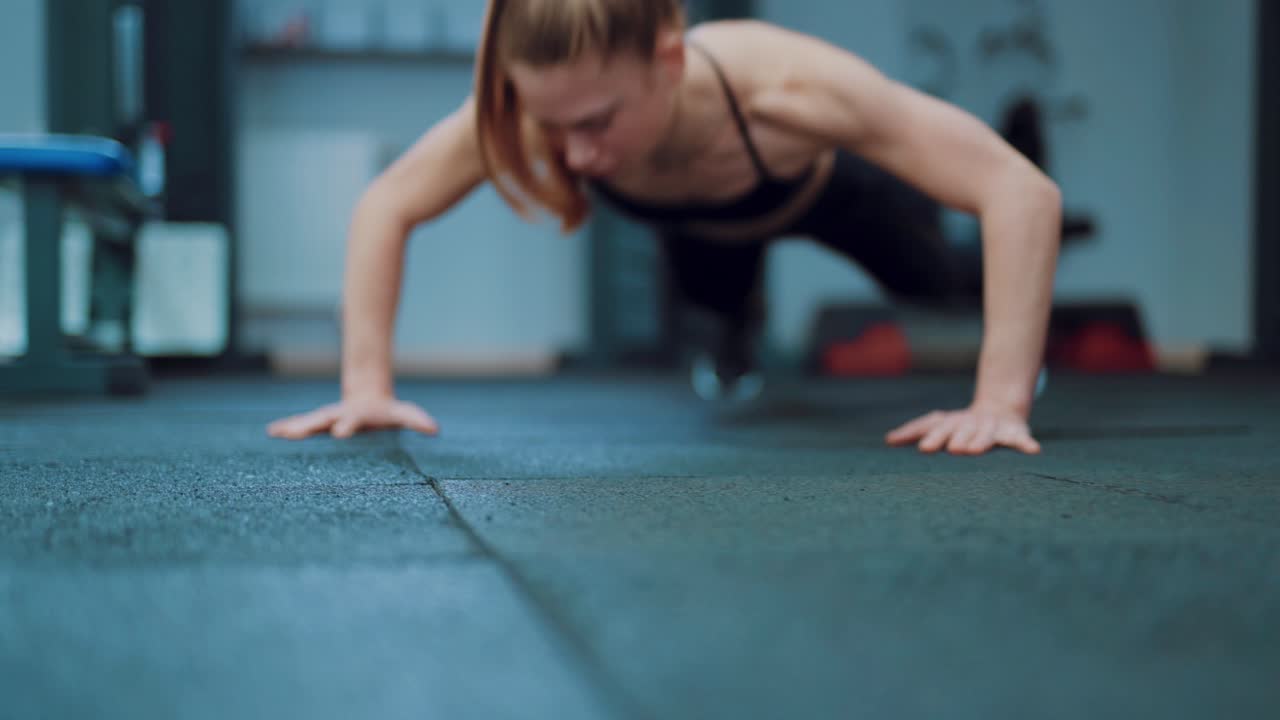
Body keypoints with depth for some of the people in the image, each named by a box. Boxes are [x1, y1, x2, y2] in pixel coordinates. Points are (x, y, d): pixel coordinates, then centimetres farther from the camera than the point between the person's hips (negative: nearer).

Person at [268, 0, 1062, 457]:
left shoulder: (780, 84, -52)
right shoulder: (533, 105, -44)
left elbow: (1026, 191, -51)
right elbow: (385, 208, -28)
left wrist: (1002, 402, -57)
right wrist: (368, 387, -35)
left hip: (820, 187, -2)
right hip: (703, 223, 3)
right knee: (712, 295, 34)